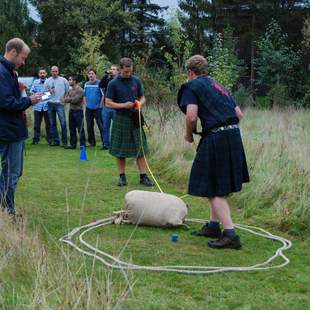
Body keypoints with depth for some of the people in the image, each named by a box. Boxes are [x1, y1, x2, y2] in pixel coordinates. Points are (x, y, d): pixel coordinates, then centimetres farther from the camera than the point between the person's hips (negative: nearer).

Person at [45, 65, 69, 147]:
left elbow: (68, 91, 7)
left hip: (59, 103, -3)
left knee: (63, 123, -9)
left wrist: (65, 99, 0)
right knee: (52, 124, 7)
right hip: (50, 104, 3)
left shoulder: (63, 80, 4)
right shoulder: (47, 81, 10)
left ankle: (64, 141, -4)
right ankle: (56, 141, 14)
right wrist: (49, 92, -10)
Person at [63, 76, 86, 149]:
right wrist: (71, 99, -10)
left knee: (80, 129, -4)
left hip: (78, 111, -8)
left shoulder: (80, 90, -11)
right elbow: (65, 99, 8)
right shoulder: (70, 90, 14)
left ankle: (82, 144, 1)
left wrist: (69, 99, -5)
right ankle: (72, 144, 18)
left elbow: (75, 100, -19)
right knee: (72, 129, 11)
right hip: (71, 111, 8)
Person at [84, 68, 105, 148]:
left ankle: (104, 143, -6)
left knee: (101, 126, -8)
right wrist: (85, 103, 11)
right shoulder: (86, 84, 10)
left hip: (97, 108, -6)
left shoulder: (99, 83, -9)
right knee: (89, 126, 11)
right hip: (88, 109, 6)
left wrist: (100, 105, -10)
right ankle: (92, 142, 22)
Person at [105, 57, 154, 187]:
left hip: (135, 118, 2)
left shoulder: (136, 81, 4)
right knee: (120, 150, 4)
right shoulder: (113, 84, -5)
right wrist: (124, 105, -16)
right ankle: (122, 177, 15)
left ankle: (143, 176, 5)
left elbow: (142, 98, 12)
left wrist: (140, 103, -11)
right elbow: (108, 103, -5)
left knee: (140, 148, 1)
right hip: (121, 119, -2)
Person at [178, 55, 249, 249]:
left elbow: (192, 116, -14)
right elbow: (239, 114, 19)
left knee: (214, 190, -1)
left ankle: (230, 234, -7)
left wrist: (189, 134, 4)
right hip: (234, 135, 8)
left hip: (215, 138, -8)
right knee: (220, 186, 21)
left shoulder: (192, 87, -1)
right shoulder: (219, 86, 22)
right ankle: (214, 226, 31)